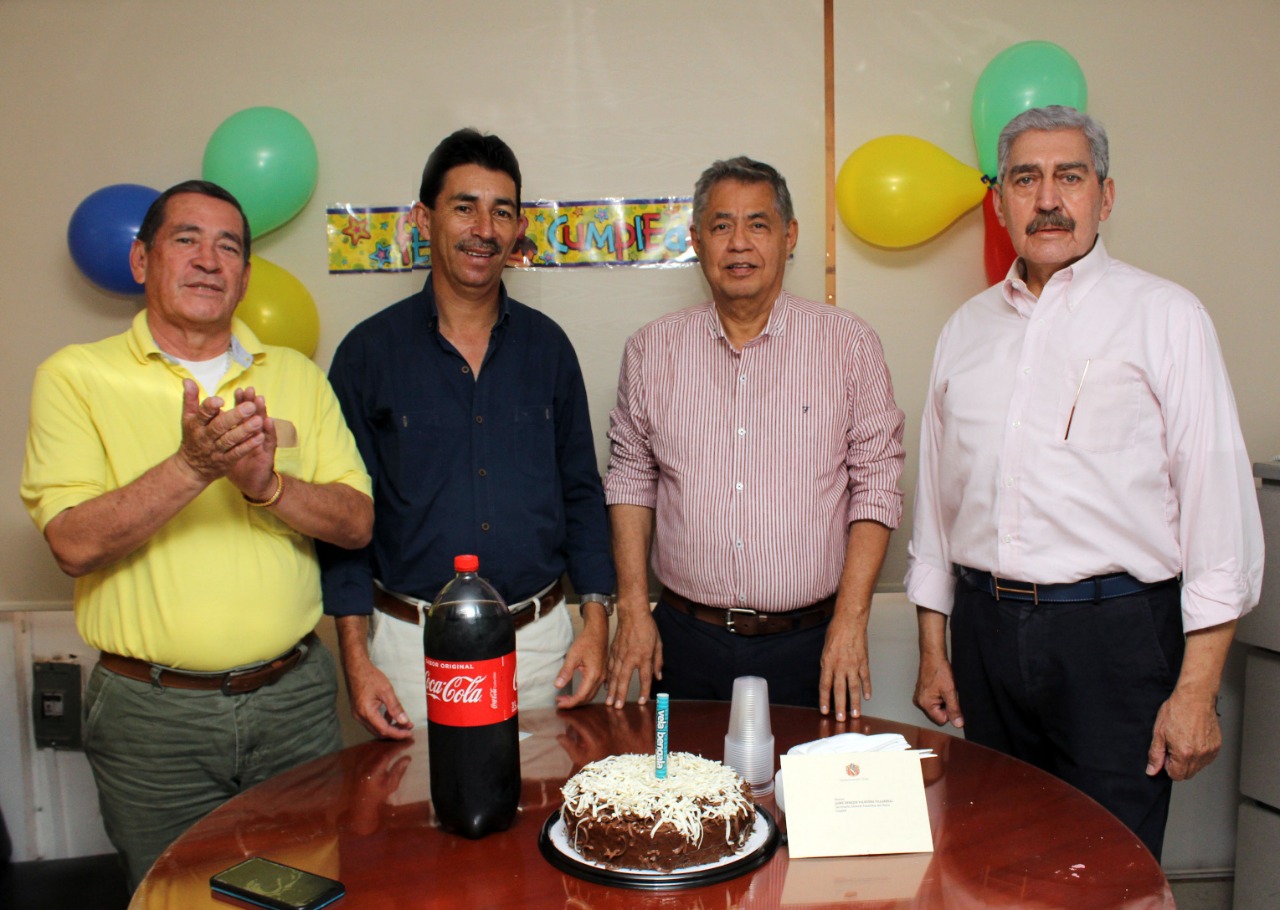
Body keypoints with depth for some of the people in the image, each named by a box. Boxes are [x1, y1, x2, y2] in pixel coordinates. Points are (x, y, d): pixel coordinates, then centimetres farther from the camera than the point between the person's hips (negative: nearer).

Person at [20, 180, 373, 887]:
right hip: (150, 711, -2)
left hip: (294, 696, 3)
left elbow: (356, 522, 0)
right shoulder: (75, 376, -2)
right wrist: (194, 465, -26)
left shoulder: (297, 377, 6)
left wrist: (267, 485, -18)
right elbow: (75, 544, -12)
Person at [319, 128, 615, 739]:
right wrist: (356, 659, -7)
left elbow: (582, 493, 9)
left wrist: (596, 620, 0)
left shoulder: (546, 346, 4)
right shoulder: (370, 351, -3)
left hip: (539, 640, 2)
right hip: (413, 643, -2)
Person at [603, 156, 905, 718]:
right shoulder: (652, 350, 4)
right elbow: (631, 477, 8)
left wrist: (850, 620, -8)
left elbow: (877, 483, -2)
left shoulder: (847, 343, -2)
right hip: (687, 640, 2)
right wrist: (633, 609, 1)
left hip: (809, 644, -1)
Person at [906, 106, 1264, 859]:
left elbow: (1218, 497, -5)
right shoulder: (968, 329, 11)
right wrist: (933, 649, 12)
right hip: (985, 629, 4)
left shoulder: (1164, 316, -1)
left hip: (1115, 631, -3)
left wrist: (1197, 687, -10)